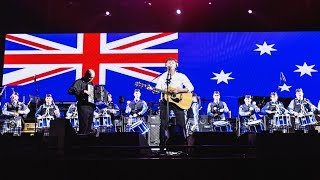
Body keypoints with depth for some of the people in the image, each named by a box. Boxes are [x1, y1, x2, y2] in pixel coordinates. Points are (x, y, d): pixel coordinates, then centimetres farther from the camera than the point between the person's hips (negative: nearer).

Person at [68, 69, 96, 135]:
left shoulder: (90, 83, 19)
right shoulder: (79, 82, -5)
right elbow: (70, 91, -20)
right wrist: (83, 91, -25)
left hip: (91, 107, 8)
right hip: (83, 107, -8)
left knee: (89, 127, 12)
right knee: (83, 127, -9)